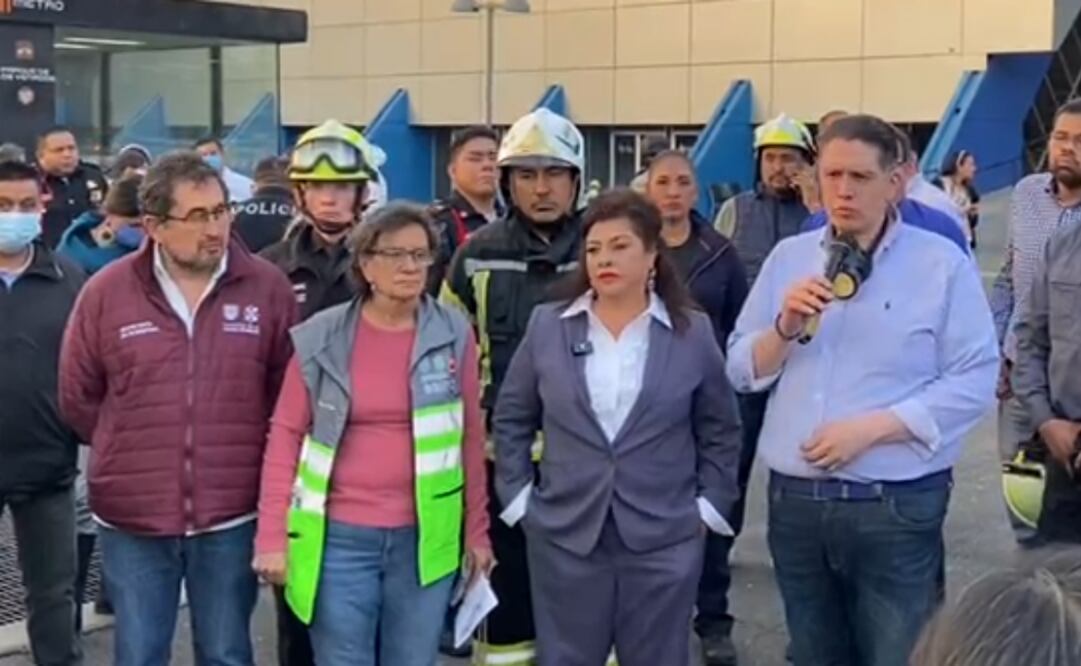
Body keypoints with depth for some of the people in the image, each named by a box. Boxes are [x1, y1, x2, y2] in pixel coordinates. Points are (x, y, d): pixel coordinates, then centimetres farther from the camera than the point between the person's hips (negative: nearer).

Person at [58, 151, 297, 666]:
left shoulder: (267, 287, -4)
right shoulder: (106, 292, -3)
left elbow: (289, 391, 4)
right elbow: (78, 398, 7)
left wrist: (240, 445, 6)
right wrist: (130, 450, 12)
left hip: (230, 517, 0)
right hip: (132, 518, 1)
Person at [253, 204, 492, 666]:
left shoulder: (454, 334, 1)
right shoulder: (320, 338, -2)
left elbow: (470, 436, 6)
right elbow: (286, 435, 0)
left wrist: (476, 529, 7)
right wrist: (272, 534, -4)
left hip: (424, 537, 1)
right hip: (339, 537, -1)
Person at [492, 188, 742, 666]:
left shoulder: (693, 332, 0)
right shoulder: (547, 326, 2)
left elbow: (721, 430, 7)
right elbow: (510, 420, 9)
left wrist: (709, 507, 0)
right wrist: (518, 498, 2)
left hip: (664, 539, -1)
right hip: (564, 535, 1)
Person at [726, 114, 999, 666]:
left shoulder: (942, 262, -4)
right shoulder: (788, 256, 8)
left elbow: (974, 381, -10)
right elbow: (741, 371, 8)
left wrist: (871, 428, -17)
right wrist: (786, 327, -11)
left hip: (897, 507, -4)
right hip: (793, 501, 4)